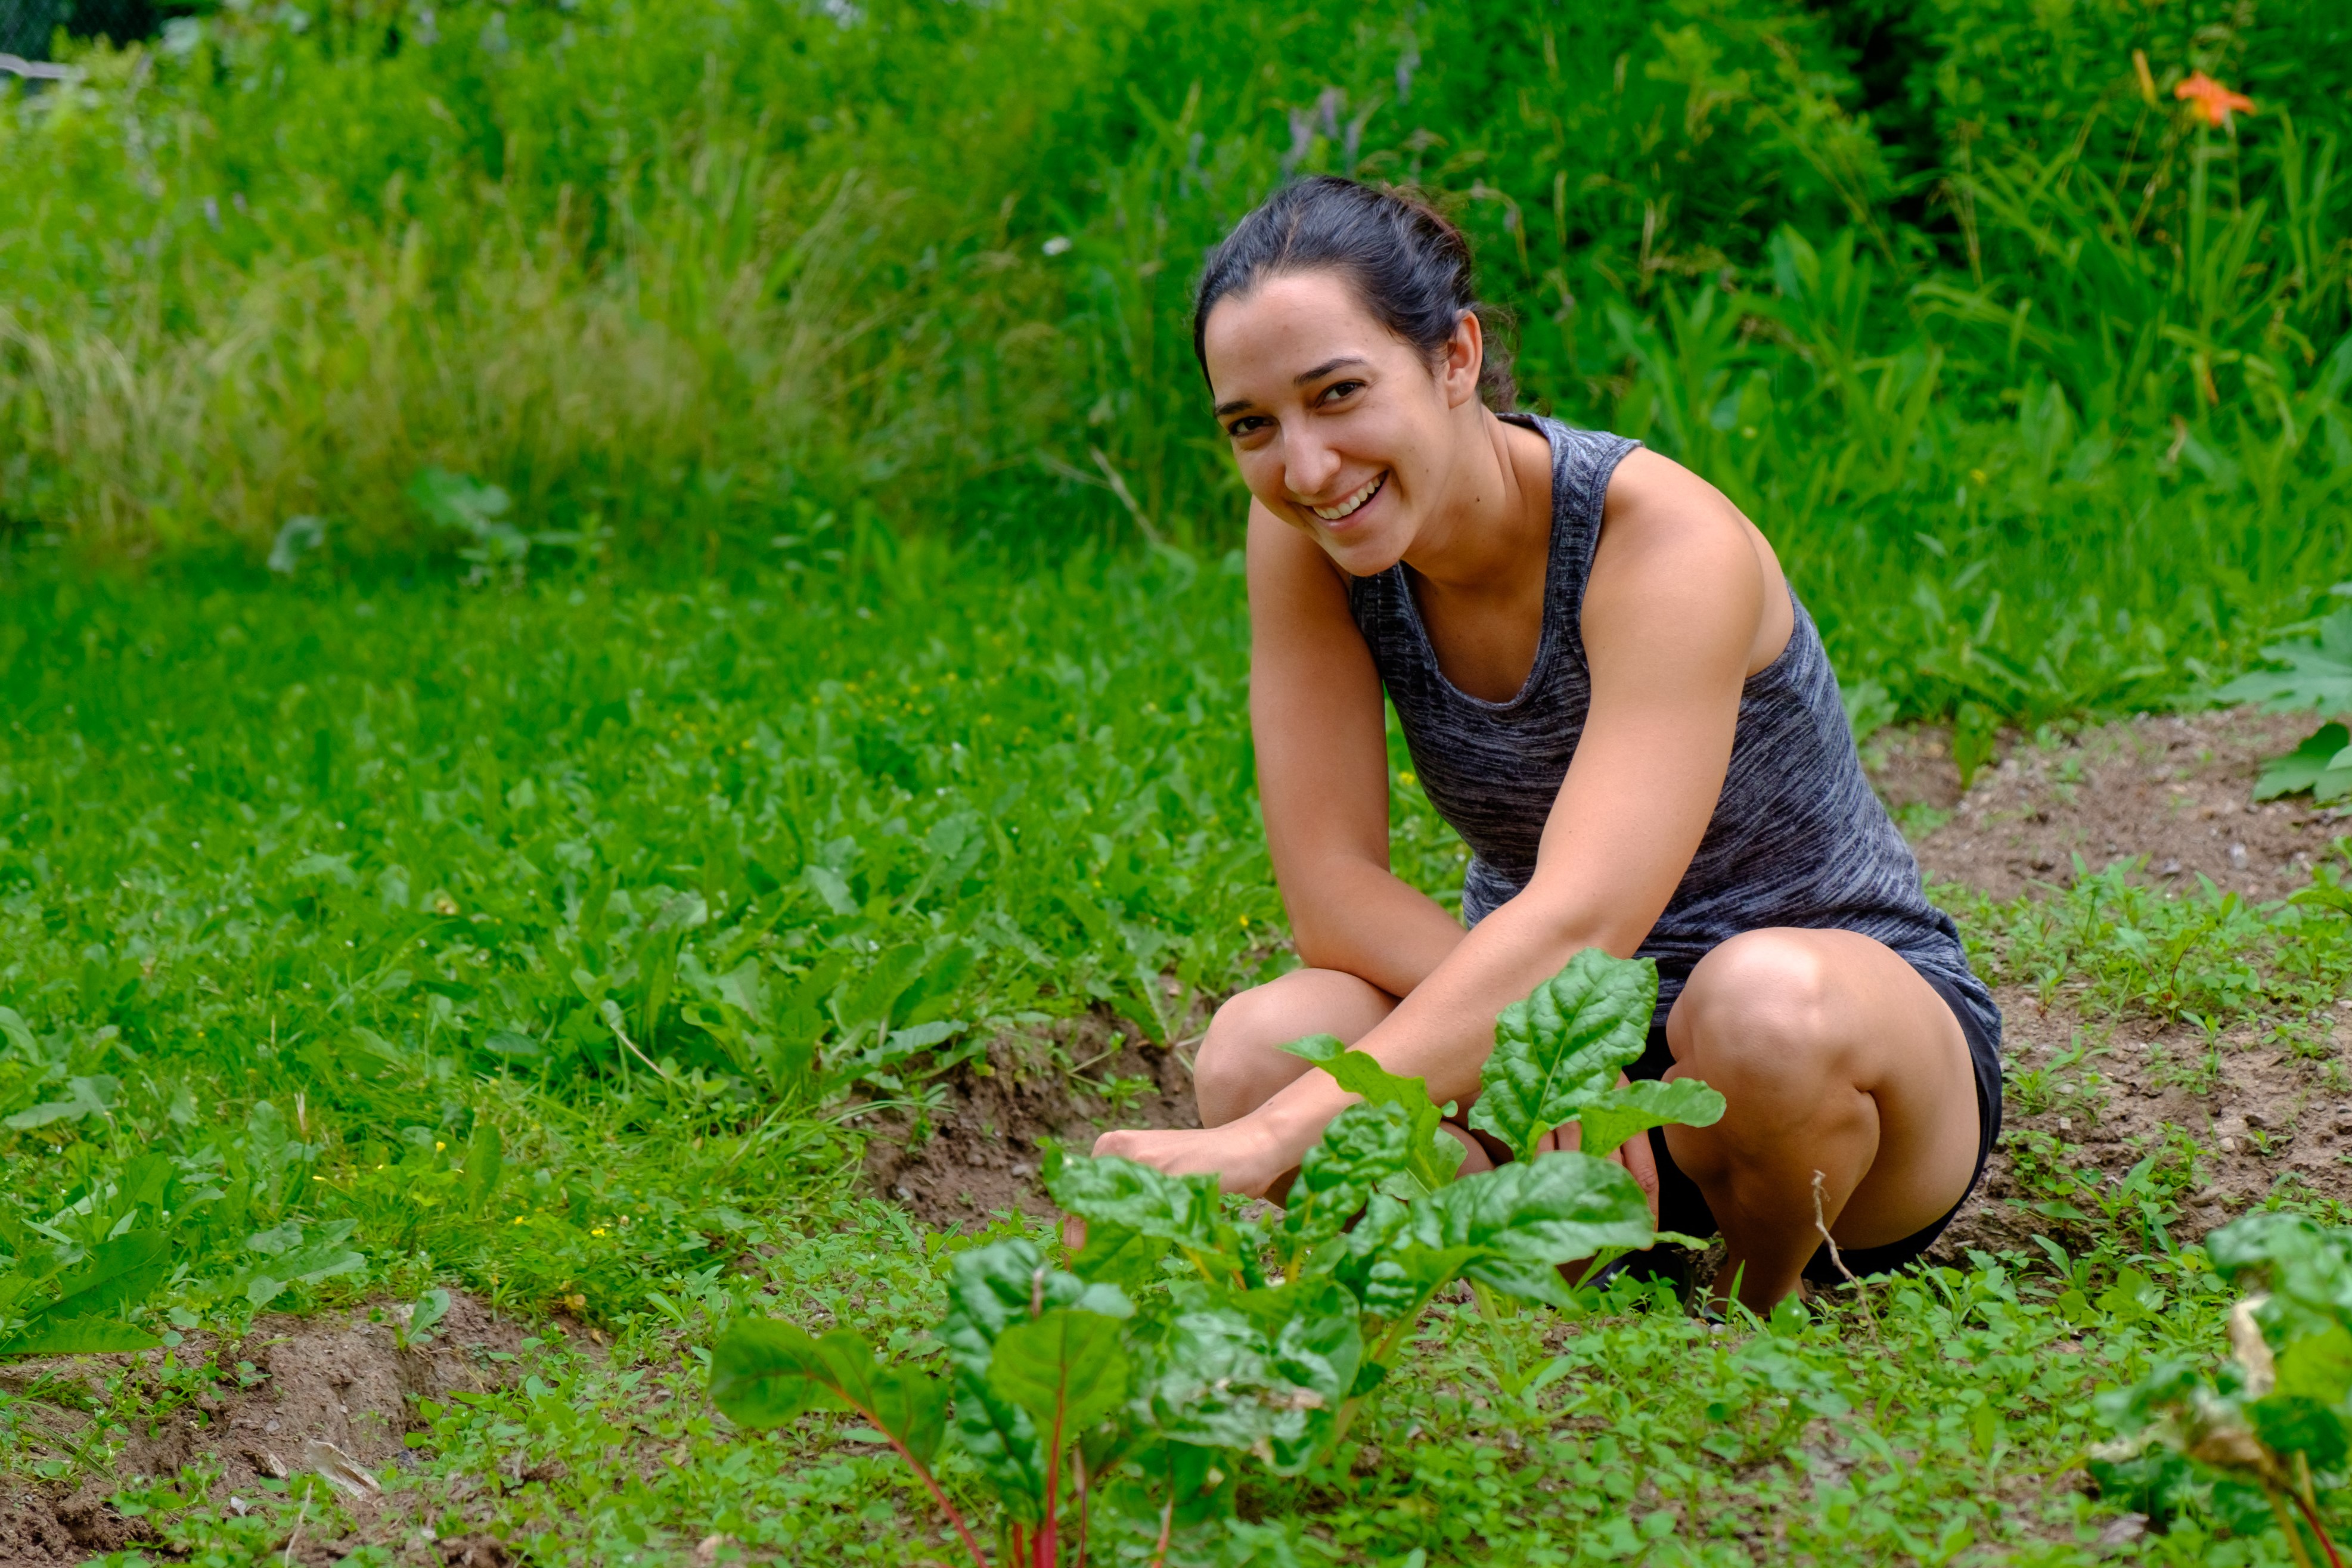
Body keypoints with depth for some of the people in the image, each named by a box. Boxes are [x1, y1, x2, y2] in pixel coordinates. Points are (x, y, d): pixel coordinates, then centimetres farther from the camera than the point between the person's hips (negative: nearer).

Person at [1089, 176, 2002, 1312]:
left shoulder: (1669, 545, -26)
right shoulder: (1303, 533, -11)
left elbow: (1578, 921, -39)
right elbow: (1331, 885, -13)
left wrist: (1267, 1144, -51)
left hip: (1860, 1016, -4)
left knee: (1765, 1004, -40)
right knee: (1256, 1051, -26)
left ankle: (1753, 1322, -8)